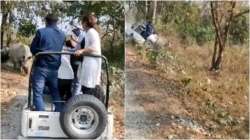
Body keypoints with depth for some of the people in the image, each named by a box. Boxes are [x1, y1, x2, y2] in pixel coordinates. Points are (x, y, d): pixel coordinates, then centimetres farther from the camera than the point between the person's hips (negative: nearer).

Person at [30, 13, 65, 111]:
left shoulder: (41, 32, -8)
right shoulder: (62, 35, 9)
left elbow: (32, 48, -2)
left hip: (41, 67, -5)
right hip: (55, 68, 5)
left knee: (38, 93, -1)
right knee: (56, 93, 17)